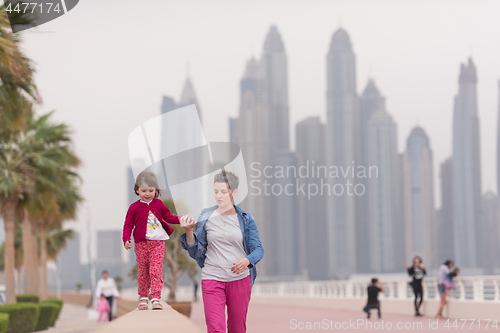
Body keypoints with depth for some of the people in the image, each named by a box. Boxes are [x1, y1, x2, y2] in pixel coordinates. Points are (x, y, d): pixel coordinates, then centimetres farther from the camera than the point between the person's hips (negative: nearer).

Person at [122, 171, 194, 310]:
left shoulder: (159, 204, 8)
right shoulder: (134, 207, 1)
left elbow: (169, 217, 16)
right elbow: (128, 225, 2)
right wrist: (126, 240, -11)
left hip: (158, 243, 0)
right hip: (141, 243, 0)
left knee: (156, 270, -8)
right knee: (143, 271, 6)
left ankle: (156, 299, -9)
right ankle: (143, 297, 20)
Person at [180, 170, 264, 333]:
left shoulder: (246, 219, 3)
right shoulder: (206, 217, 5)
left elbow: (258, 249, 4)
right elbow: (196, 251, 6)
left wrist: (247, 260, -17)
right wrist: (189, 232, -11)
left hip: (240, 279, 1)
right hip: (212, 279, -1)